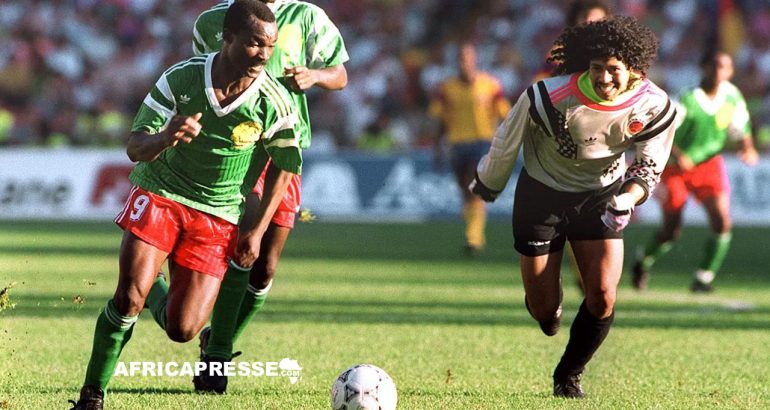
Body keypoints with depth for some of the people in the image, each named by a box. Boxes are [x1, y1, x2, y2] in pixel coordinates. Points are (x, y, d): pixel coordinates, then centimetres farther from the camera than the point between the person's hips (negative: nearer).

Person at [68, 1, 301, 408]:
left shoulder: (275, 103, -13)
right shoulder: (180, 79, -15)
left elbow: (283, 166, 3)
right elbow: (134, 147, -13)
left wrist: (257, 231, -2)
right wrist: (165, 137, -37)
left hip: (217, 215, 1)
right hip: (160, 193, -1)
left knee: (182, 329, -7)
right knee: (129, 297, -20)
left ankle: (157, 293, 30)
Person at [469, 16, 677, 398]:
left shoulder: (653, 107, -21)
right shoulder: (549, 97, -30)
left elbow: (649, 166, -8)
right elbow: (507, 142, -11)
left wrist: (625, 201, -28)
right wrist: (488, 183, 4)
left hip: (602, 195, 2)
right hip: (542, 193, -2)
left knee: (603, 296, -13)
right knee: (544, 308, 0)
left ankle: (569, 375, 14)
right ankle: (546, 302, 42)